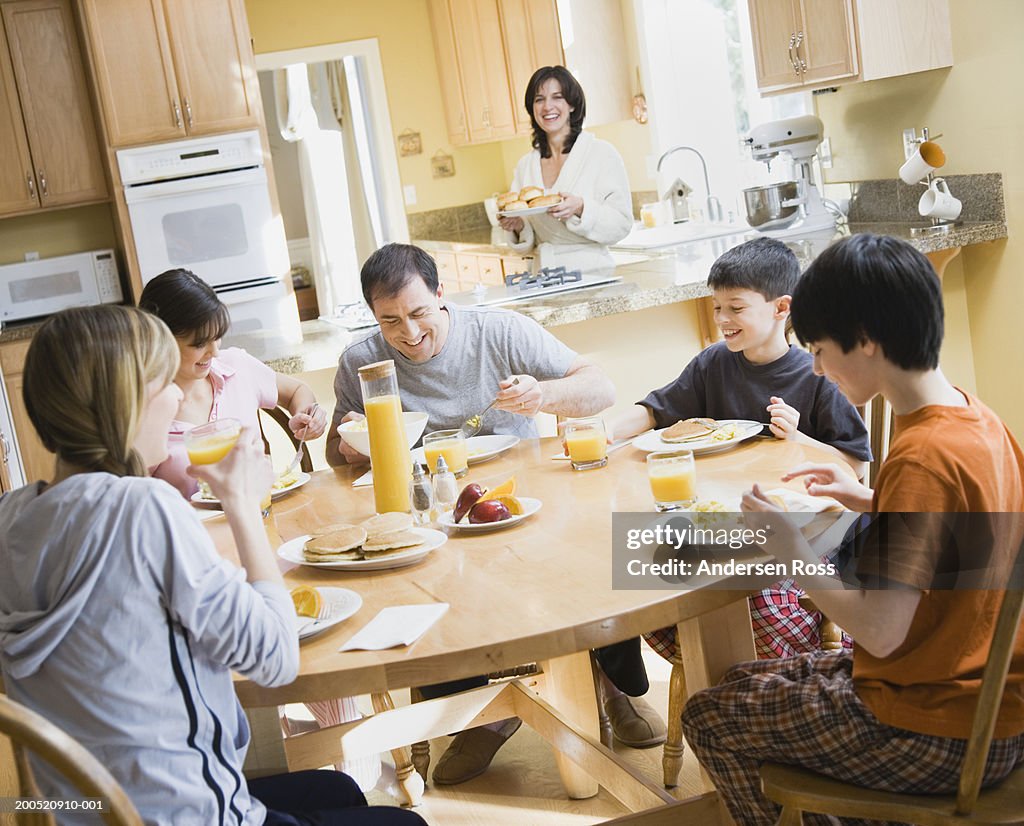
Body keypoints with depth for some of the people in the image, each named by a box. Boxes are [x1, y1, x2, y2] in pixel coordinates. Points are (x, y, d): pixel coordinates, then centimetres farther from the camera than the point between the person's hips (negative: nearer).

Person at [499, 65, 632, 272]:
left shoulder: (602, 153, 1)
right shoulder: (525, 165, 14)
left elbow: (622, 224, -3)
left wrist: (581, 209, -17)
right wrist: (518, 227, -1)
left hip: (593, 271, -4)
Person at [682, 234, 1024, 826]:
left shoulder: (922, 456, -27)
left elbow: (879, 631, -28)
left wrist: (791, 546, -16)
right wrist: (866, 499, 8)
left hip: (943, 734, -9)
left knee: (709, 719, 5)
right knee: (746, 683, 21)